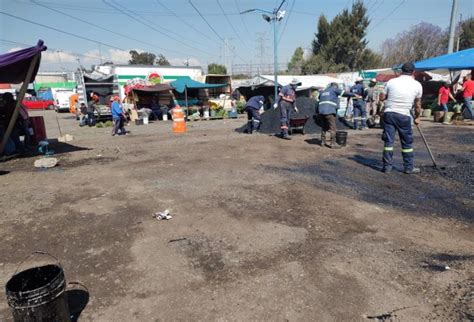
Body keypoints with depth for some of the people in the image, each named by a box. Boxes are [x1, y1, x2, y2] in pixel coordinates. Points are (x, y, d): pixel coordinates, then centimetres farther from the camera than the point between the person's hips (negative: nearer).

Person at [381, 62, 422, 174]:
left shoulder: (391, 81, 3)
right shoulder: (417, 85, 3)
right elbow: (418, 104, 12)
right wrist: (417, 117, 25)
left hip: (389, 113, 1)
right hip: (404, 116, -1)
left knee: (388, 141, 7)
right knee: (407, 143, 10)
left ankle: (387, 166, 9)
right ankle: (409, 167, 18)